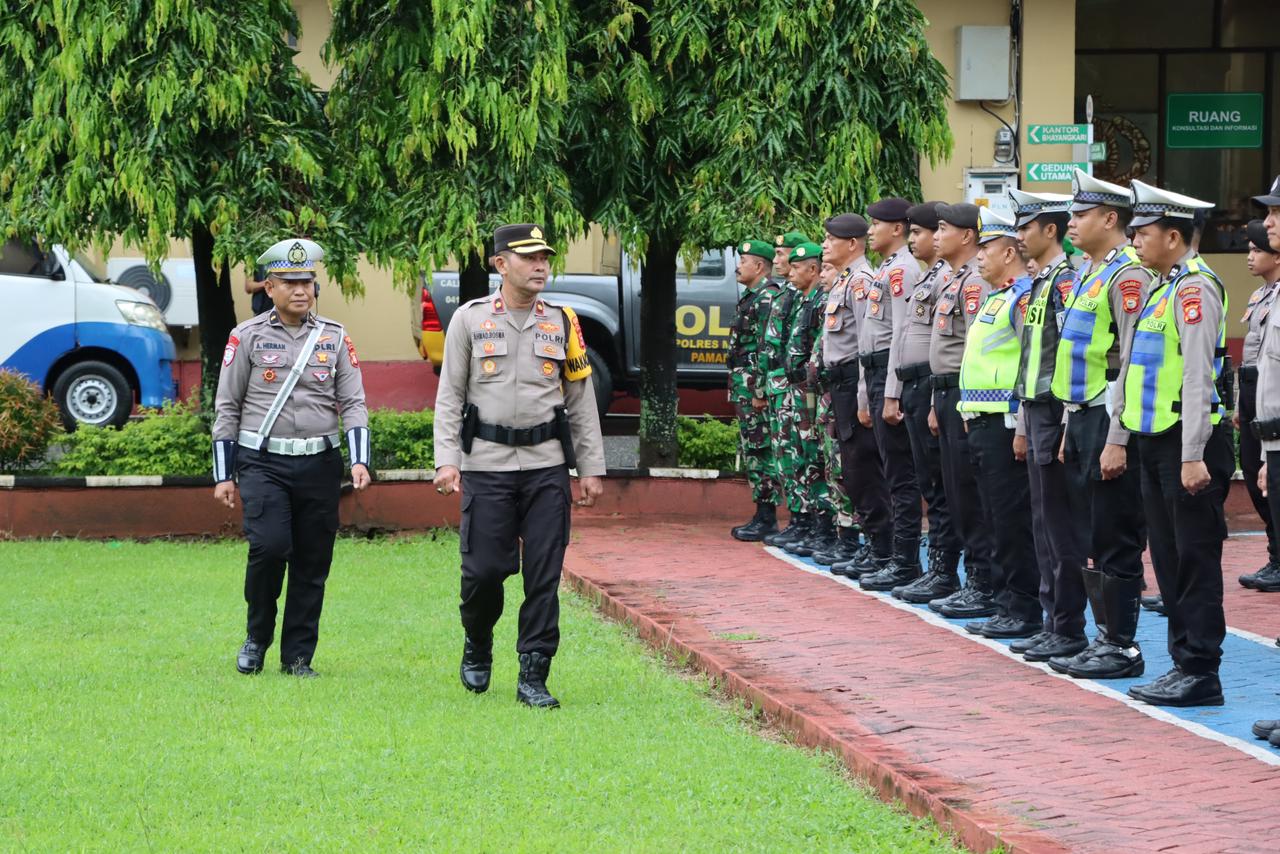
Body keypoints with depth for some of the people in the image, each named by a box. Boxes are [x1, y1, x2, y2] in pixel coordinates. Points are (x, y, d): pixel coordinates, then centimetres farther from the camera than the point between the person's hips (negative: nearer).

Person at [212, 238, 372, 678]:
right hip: (263, 463, -3)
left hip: (320, 464, 3)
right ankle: (257, 636, 4)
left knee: (313, 563, 2)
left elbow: (353, 403, 7)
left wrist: (359, 459, -8)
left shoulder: (335, 337, 9)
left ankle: (298, 656, 13)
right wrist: (224, 475, 1)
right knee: (269, 545, -19)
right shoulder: (248, 336, 2)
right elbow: (227, 408, 5)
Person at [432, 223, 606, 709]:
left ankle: (533, 677, 4)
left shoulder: (562, 323, 9)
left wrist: (591, 468, 7)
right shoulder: (470, 319, 4)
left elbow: (582, 400, 11)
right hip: (487, 465, -2)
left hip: (547, 467, 2)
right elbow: (449, 396, 3)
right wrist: (447, 460, -7)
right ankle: (477, 647, 25)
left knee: (544, 575, -2)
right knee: (484, 569, -4)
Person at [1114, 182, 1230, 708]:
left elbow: (1198, 377, -19)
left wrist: (1193, 456, -22)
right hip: (1158, 445, 10)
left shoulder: (1194, 288, -14)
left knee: (1195, 560, -5)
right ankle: (1184, 661, 17)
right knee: (1170, 560, 12)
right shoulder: (1162, 287, 16)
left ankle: (1201, 673, -1)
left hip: (1189, 445, -10)